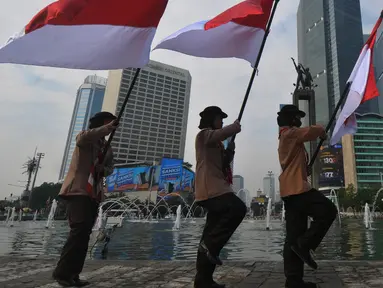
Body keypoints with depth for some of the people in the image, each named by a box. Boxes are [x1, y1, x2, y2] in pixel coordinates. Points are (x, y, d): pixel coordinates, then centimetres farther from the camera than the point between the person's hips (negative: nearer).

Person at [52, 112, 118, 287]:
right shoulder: (84, 139, 2)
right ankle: (62, 272, -11)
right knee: (79, 229, -20)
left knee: (85, 233, 4)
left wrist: (104, 170, -3)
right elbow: (84, 137, -23)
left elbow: (110, 168, 20)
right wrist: (107, 128, -30)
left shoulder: (107, 148, 20)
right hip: (77, 190, -7)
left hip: (94, 194, 7)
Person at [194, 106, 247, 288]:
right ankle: (210, 245, -17)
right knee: (238, 209, -26)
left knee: (211, 235, 6)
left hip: (216, 189, 10)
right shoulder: (204, 134, 0)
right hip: (211, 189, -10)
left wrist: (230, 151, 10)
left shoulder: (216, 142, 29)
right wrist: (235, 126, -2)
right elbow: (222, 133, -21)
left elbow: (223, 164, 27)